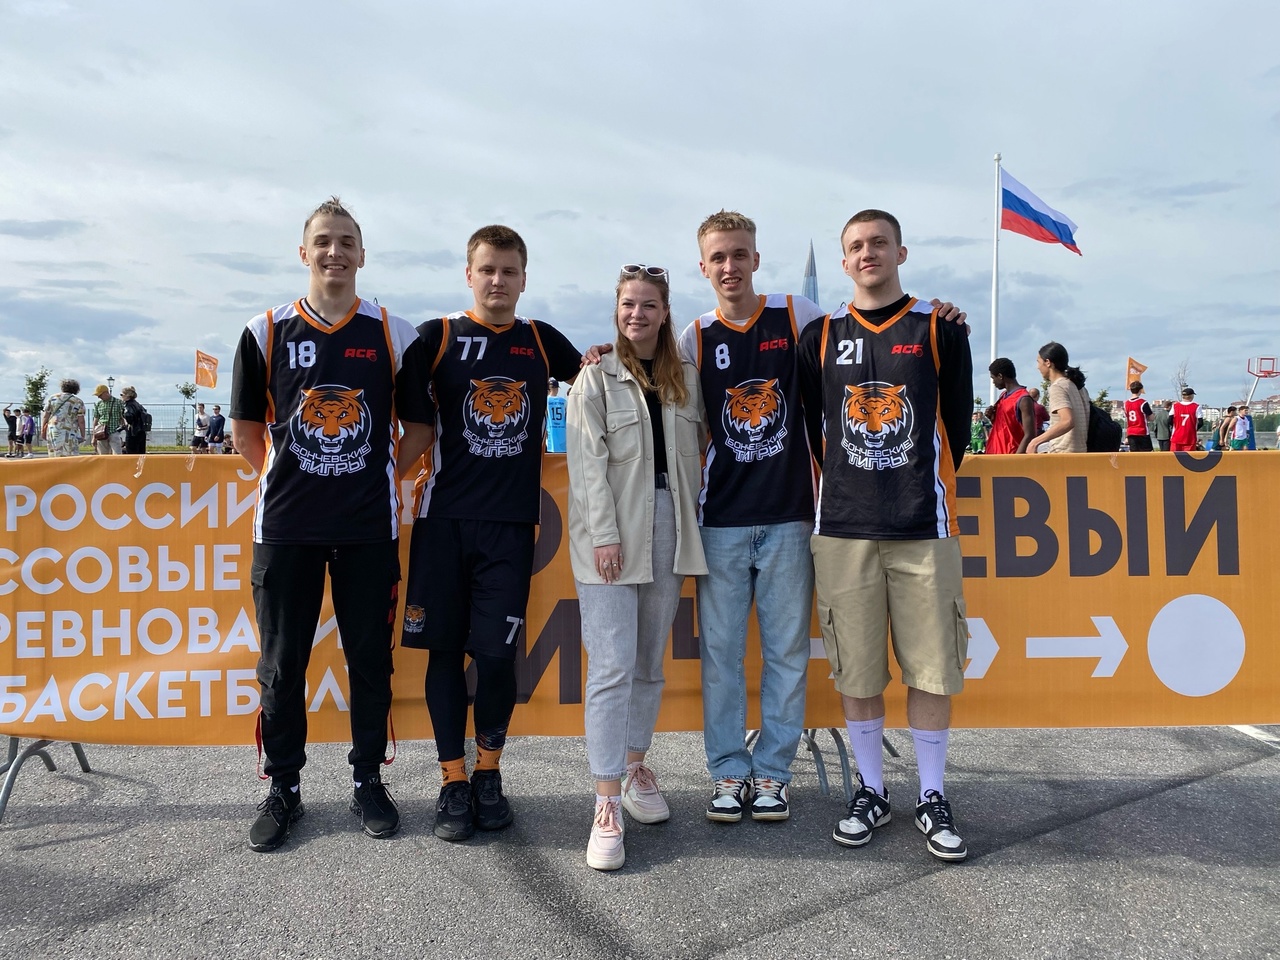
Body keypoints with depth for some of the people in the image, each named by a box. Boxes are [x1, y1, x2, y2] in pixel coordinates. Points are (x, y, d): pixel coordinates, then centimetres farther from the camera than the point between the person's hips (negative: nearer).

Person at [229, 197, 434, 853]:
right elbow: (246, 431, 10)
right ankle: (283, 788, 23)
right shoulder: (266, 332, 4)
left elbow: (418, 427, 8)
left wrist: (378, 476, 3)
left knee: (370, 659, 8)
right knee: (282, 663, 7)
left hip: (370, 528, 0)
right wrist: (288, 480, 6)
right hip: (285, 526, 1)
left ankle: (368, 780, 24)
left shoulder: (395, 336, 3)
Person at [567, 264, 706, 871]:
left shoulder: (686, 379, 13)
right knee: (613, 667, -8)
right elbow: (588, 462, -6)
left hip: (669, 531, 4)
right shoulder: (596, 377, 1)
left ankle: (635, 768, 29)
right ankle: (607, 807, -4)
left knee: (650, 663, 12)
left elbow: (697, 455, 13)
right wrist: (605, 535, -14)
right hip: (612, 535, -4)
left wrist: (693, 533, 5)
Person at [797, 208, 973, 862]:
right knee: (856, 669, 7)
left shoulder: (940, 330, 5)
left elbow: (956, 424, 8)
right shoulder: (821, 337, 9)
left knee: (930, 666, 3)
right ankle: (871, 792, 23)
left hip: (924, 528, -1)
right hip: (843, 530, 1)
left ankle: (932, 799, 19)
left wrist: (921, 486, 10)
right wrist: (848, 489, 12)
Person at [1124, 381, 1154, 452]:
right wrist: (1153, 413, 14)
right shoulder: (1143, 402, -10)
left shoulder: (1126, 403, 6)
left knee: (1133, 453, 4)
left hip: (1131, 433, 5)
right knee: (1146, 454, -1)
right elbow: (1150, 418, -5)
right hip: (1143, 433, -5)